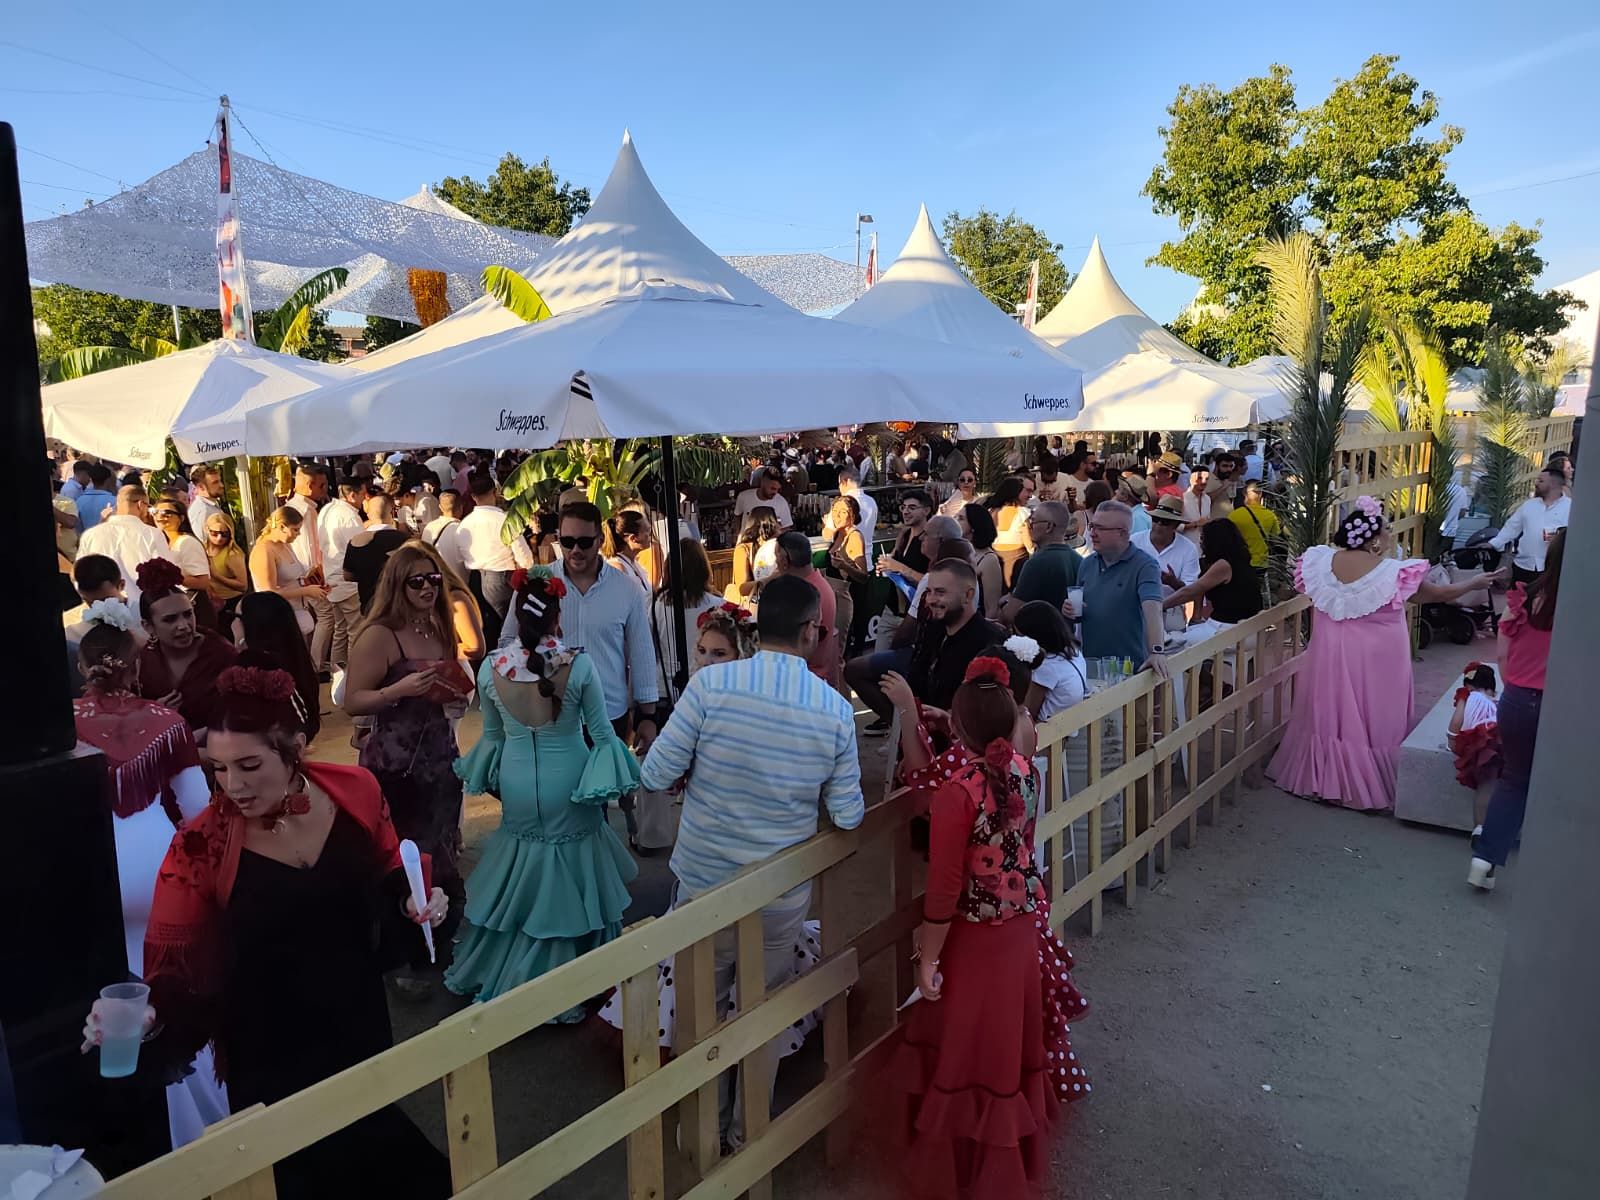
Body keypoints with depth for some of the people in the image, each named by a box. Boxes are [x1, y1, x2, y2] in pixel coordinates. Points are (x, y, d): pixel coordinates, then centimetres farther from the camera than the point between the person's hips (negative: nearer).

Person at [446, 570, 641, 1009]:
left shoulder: (490, 667, -11)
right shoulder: (579, 664, -19)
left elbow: (492, 735, 4)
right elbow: (601, 734, -10)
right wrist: (610, 776, 8)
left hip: (517, 786, 2)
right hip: (568, 785, -2)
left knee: (521, 876, 21)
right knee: (569, 875, 14)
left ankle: (497, 975, 36)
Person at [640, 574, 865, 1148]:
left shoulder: (710, 683, -18)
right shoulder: (836, 708, -12)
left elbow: (655, 775, -13)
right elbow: (848, 816, -6)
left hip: (704, 879, -1)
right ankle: (749, 1130, 40)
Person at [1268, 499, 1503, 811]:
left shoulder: (1322, 561, -8)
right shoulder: (1395, 572, -17)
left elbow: (1308, 587, 12)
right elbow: (1437, 594, -4)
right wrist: (1475, 583, 13)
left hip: (1331, 654, 4)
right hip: (1376, 658, -4)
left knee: (1331, 714, 15)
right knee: (1371, 719, 8)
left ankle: (1322, 776, 26)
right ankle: (1369, 784, 18)